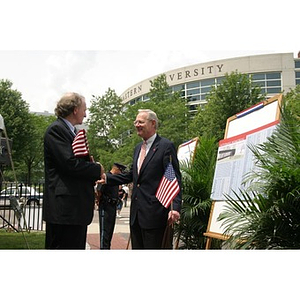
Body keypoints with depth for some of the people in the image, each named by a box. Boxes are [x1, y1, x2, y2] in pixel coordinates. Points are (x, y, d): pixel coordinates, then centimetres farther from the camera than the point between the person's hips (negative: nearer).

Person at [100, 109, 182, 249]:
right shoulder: (138, 148, 18)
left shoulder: (166, 146, -8)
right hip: (136, 212, 8)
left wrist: (175, 207, -23)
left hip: (153, 212, -8)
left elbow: (174, 179, -13)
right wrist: (107, 178, 11)